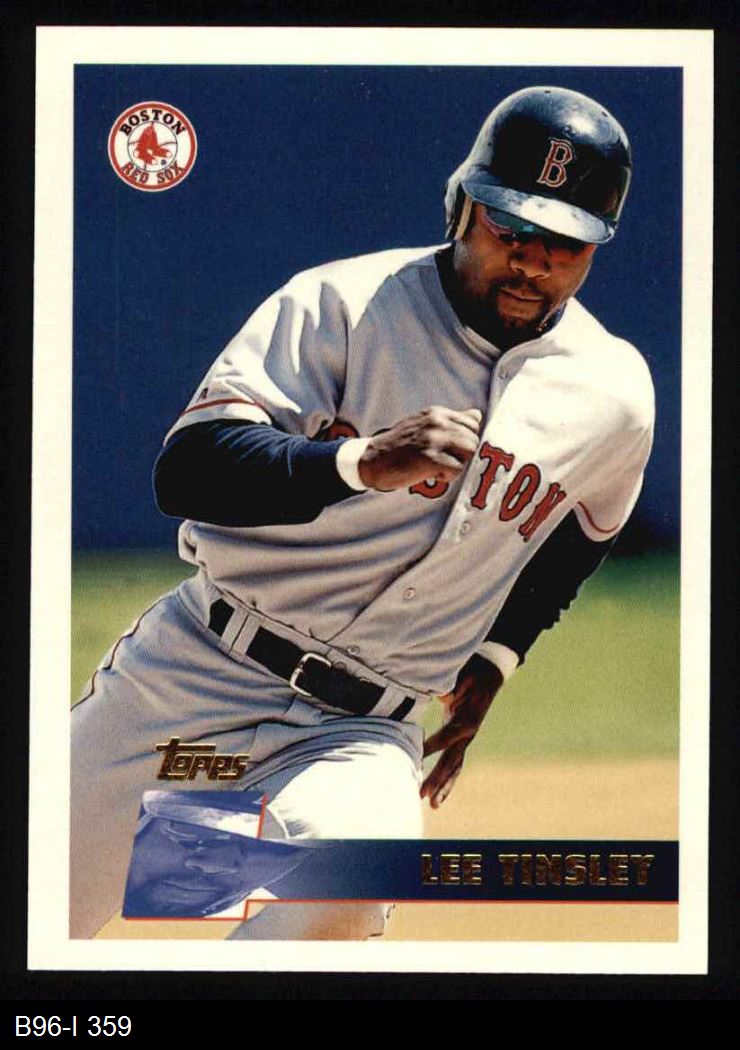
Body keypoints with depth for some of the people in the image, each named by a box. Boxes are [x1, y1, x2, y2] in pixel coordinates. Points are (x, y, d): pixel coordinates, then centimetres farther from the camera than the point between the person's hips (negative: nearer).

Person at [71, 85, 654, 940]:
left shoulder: (615, 398, -1)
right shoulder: (342, 303, -11)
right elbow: (185, 472, -22)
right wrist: (363, 462, -37)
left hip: (359, 729, 1)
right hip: (192, 669, 0)